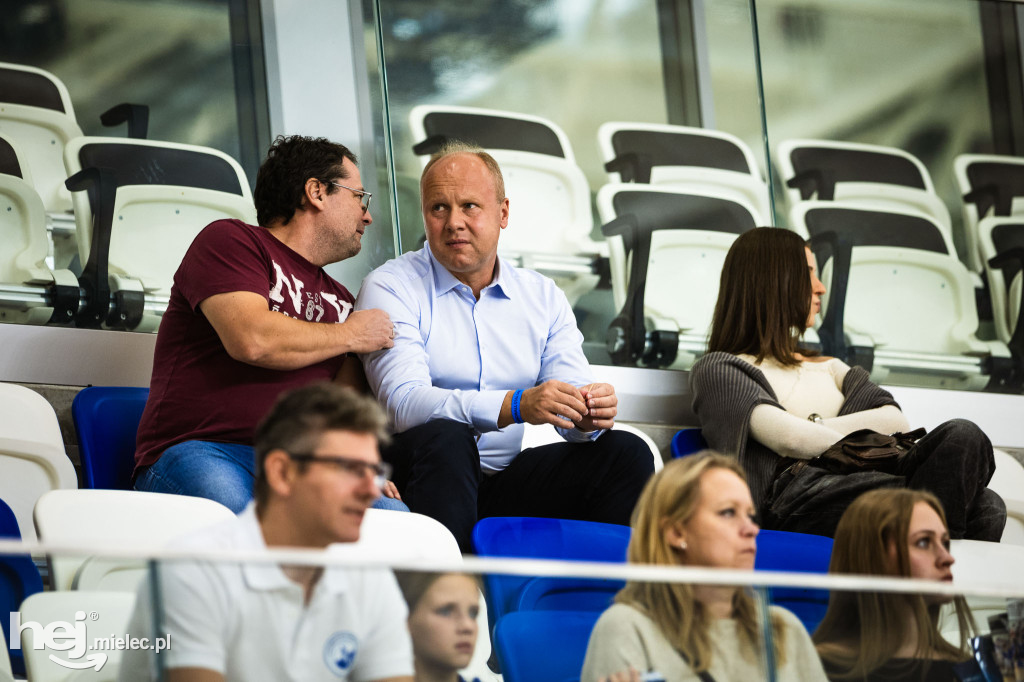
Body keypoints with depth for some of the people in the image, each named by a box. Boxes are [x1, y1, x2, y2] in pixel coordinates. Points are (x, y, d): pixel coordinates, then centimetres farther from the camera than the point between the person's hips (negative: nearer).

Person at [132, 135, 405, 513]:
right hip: (198, 452, -5)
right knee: (239, 521, -42)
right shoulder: (228, 240, 6)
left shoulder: (340, 301, 29)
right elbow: (251, 340, -12)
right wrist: (350, 335, 4)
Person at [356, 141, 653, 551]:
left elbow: (569, 405, 5)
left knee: (625, 452, -13)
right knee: (446, 437, -35)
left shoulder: (544, 298, 13)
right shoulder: (391, 288, -3)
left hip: (506, 479, 4)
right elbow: (403, 403, -18)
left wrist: (589, 416, -22)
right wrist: (516, 406, -31)